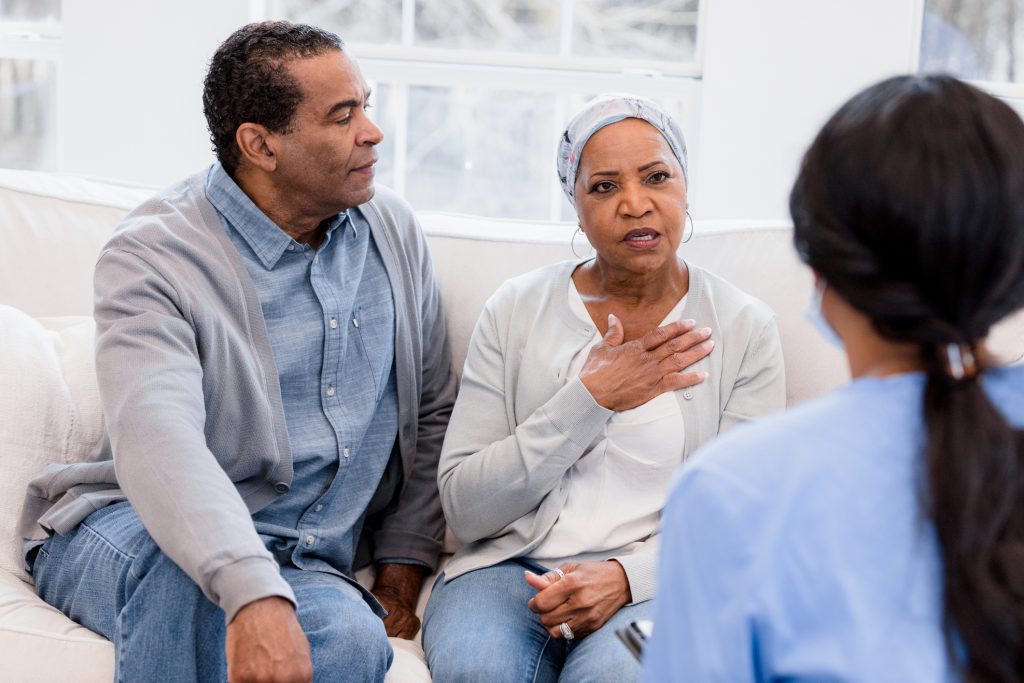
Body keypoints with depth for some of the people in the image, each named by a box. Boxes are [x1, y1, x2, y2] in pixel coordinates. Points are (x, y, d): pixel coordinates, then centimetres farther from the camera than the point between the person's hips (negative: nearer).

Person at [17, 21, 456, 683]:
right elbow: (157, 442, -31)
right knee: (186, 573, -40)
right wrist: (253, 593, -46)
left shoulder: (393, 230, 7)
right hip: (127, 532, -3)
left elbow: (432, 411, 18)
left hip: (299, 563, 4)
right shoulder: (153, 256, -13)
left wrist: (404, 560, 7)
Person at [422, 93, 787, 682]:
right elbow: (465, 508, -2)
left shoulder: (745, 328, 2)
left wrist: (626, 575, -19)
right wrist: (589, 400, -11)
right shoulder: (516, 311, 4)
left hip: (657, 581, -1)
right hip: (512, 565, 2)